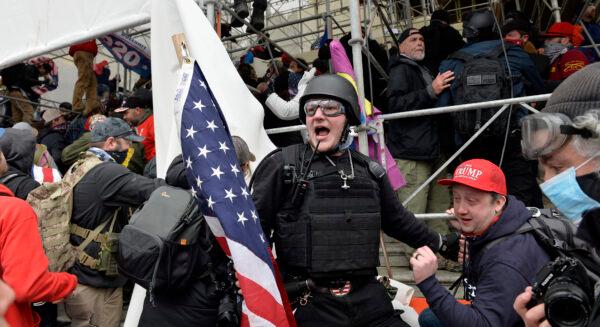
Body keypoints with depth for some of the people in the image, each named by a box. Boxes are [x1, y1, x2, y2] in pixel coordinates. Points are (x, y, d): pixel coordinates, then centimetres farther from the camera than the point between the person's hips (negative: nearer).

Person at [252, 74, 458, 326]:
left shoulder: (369, 171, 7)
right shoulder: (281, 166, -7)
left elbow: (398, 220, 21)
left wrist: (441, 244, 27)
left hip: (369, 298, 4)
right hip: (310, 303, -4)